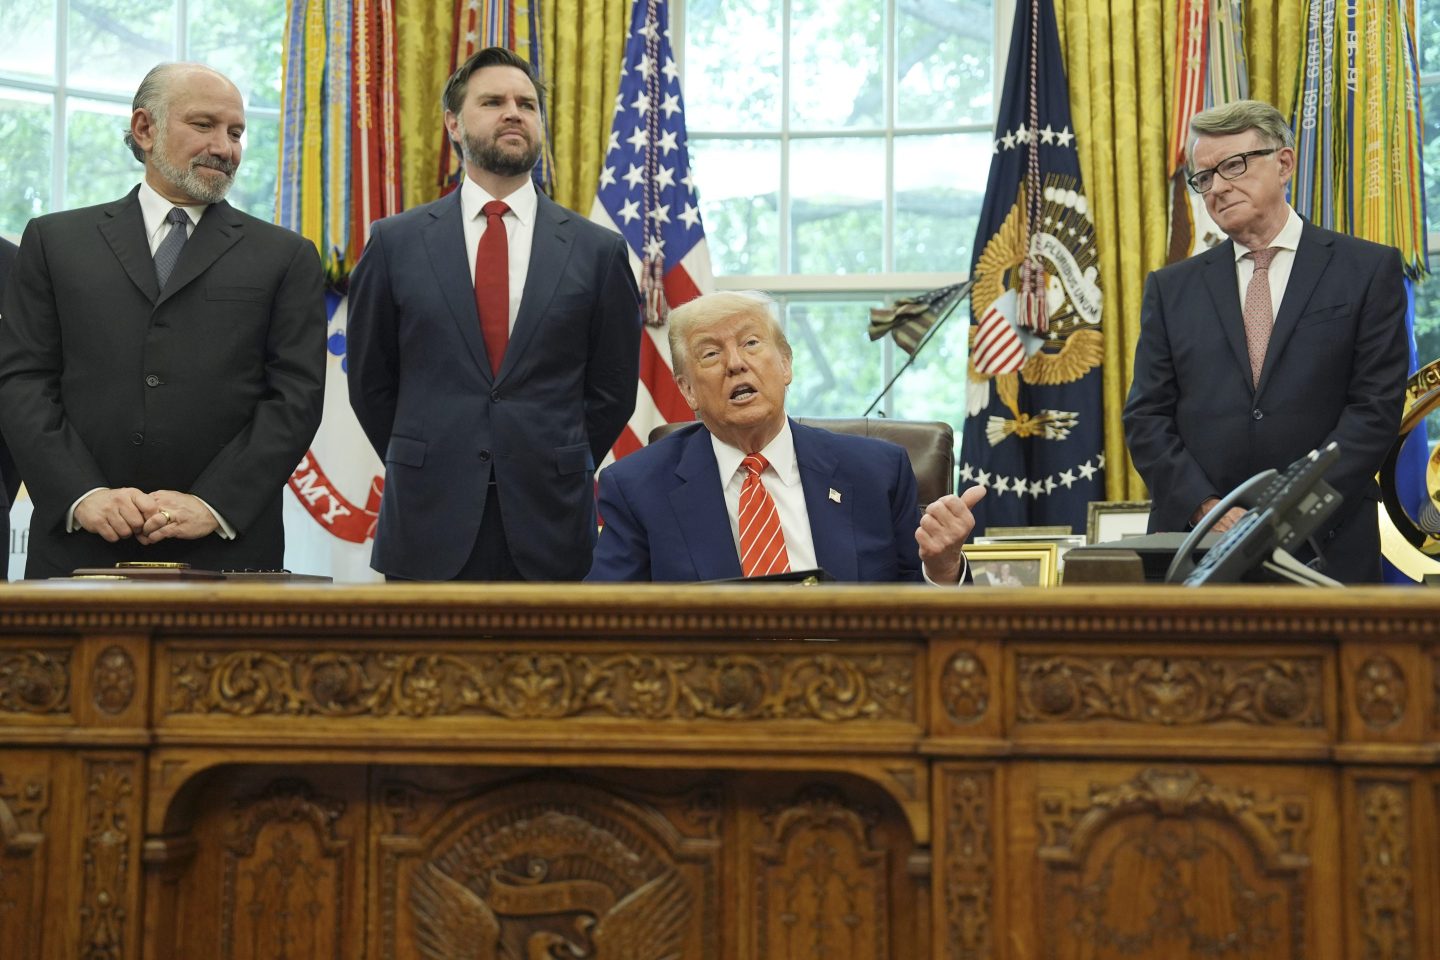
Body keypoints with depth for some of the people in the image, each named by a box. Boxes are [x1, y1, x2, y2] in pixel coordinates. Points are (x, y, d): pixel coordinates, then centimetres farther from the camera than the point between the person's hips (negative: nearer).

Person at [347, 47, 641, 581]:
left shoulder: (598, 251, 4)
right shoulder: (395, 243, 4)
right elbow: (370, 382, 10)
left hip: (550, 530, 0)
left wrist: (560, 474, 6)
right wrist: (419, 472, 9)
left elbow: (612, 389, 9)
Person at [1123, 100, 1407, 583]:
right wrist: (1207, 508, -9)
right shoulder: (1172, 288, 11)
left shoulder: (1369, 270, 4)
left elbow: (1376, 406, -3)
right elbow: (1146, 417, 6)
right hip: (1196, 548, 2)